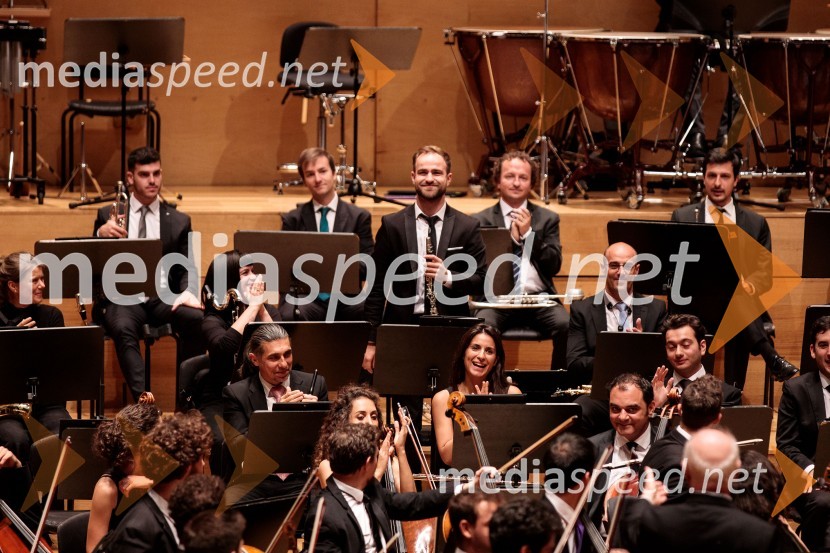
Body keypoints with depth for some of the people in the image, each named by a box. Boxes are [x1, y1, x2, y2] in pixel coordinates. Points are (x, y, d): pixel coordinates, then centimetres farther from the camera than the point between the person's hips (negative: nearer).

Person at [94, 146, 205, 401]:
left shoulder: (179, 221, 16)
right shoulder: (108, 215, 13)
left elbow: (186, 269, 11)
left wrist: (188, 291, -13)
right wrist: (101, 235, -15)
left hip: (164, 298, 1)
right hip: (123, 297, -1)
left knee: (198, 320, -31)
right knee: (123, 330, -37)